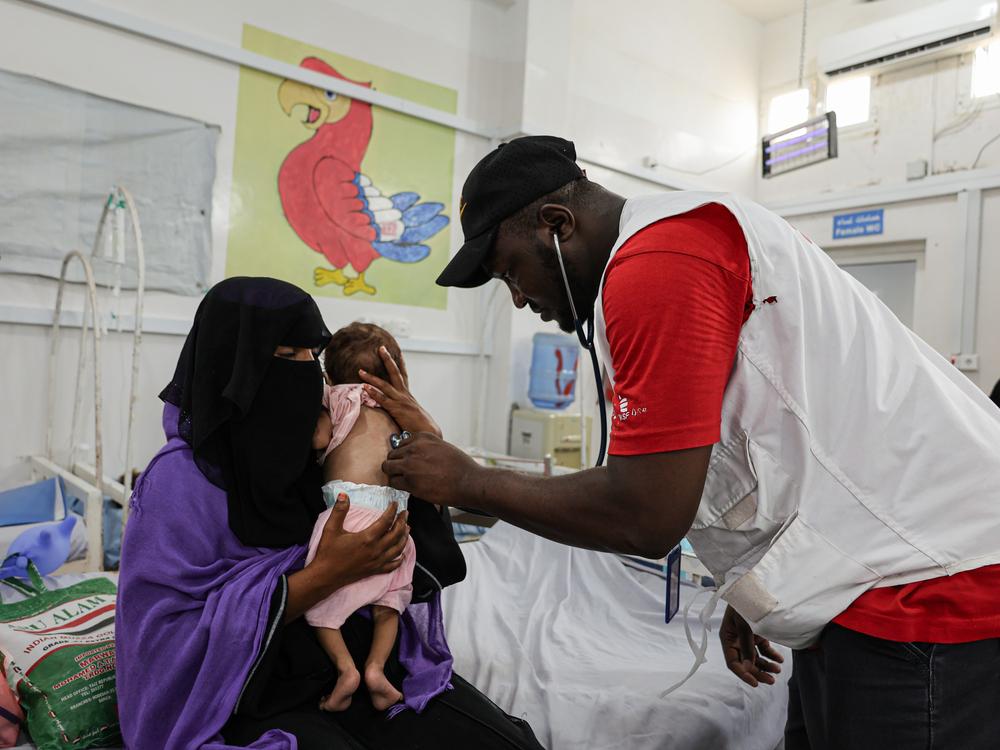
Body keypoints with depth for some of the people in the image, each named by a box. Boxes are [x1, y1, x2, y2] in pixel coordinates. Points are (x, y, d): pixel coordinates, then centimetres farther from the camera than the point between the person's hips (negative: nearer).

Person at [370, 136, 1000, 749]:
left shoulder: (656, 260, -20)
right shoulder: (688, 236, 12)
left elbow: (646, 517, -22)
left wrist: (467, 482, -8)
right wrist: (750, 596, 20)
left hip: (924, 585, -9)